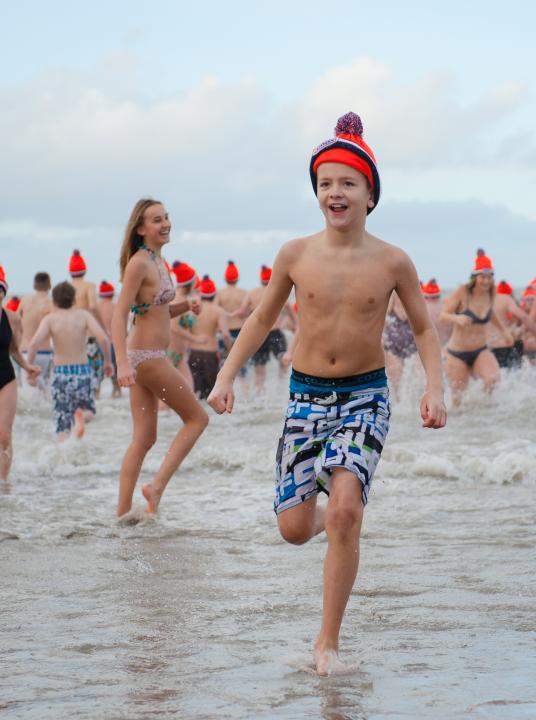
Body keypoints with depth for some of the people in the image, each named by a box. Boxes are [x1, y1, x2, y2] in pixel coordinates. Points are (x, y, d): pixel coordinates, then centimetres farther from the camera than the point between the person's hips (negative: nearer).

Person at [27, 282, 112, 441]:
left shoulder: (50, 319, -2)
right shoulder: (83, 315, 1)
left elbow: (34, 343, -16)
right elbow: (103, 338, -10)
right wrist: (108, 361, 5)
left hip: (60, 373, -1)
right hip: (82, 371, 1)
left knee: (62, 424, 9)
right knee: (89, 411, 21)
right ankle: (81, 414, -14)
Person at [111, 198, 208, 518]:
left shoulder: (158, 261, 14)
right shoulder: (139, 263, -14)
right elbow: (120, 315, -20)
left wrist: (186, 306, 5)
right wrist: (123, 364, -29)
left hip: (146, 357, 9)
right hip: (148, 357, -9)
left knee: (145, 438, 10)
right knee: (197, 418, 1)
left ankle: (123, 513, 10)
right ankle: (157, 486, -2)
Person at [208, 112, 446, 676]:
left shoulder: (392, 262, -6)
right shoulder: (295, 255, -3)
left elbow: (424, 329, 6)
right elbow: (262, 319, 10)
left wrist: (435, 388, -9)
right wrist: (226, 376, 2)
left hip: (365, 396, -2)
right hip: (306, 396, 2)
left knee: (345, 512, -20)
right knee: (293, 529, -1)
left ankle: (328, 641, -8)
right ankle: (323, 518, 40)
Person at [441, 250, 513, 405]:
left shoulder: (490, 293, 0)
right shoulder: (462, 292, -14)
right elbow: (443, 315, -17)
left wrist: (503, 330, 18)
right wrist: (457, 318, -37)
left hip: (481, 351, 3)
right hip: (457, 354, -3)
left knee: (494, 379, -27)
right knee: (458, 401, 1)